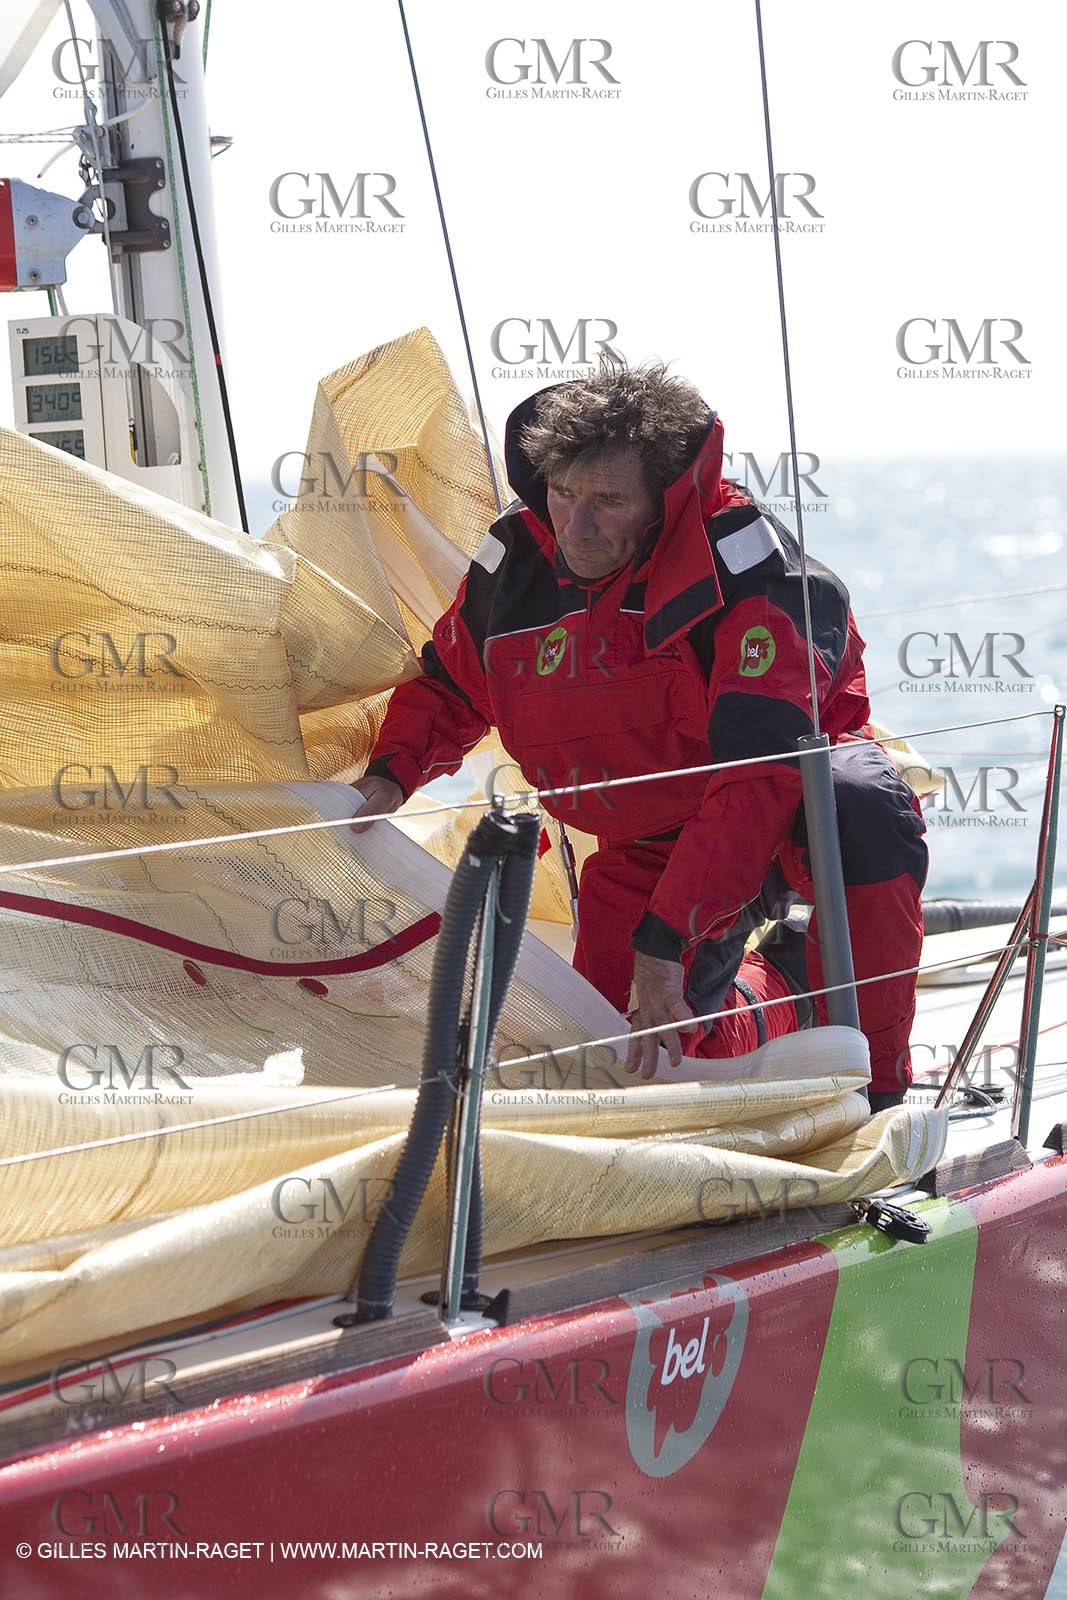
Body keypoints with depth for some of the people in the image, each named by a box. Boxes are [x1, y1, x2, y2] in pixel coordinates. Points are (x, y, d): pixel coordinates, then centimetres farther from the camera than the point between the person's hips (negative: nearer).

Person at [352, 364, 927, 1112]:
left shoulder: (744, 564, -29)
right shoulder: (516, 564, -10)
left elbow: (759, 769, -37)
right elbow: (446, 690, 11)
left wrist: (663, 941, -42)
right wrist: (390, 775, -11)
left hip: (787, 800, -5)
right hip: (650, 844, 6)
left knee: (862, 806, -41)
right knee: (650, 1056, -8)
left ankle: (874, 1084, -22)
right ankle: (783, 984, 29)